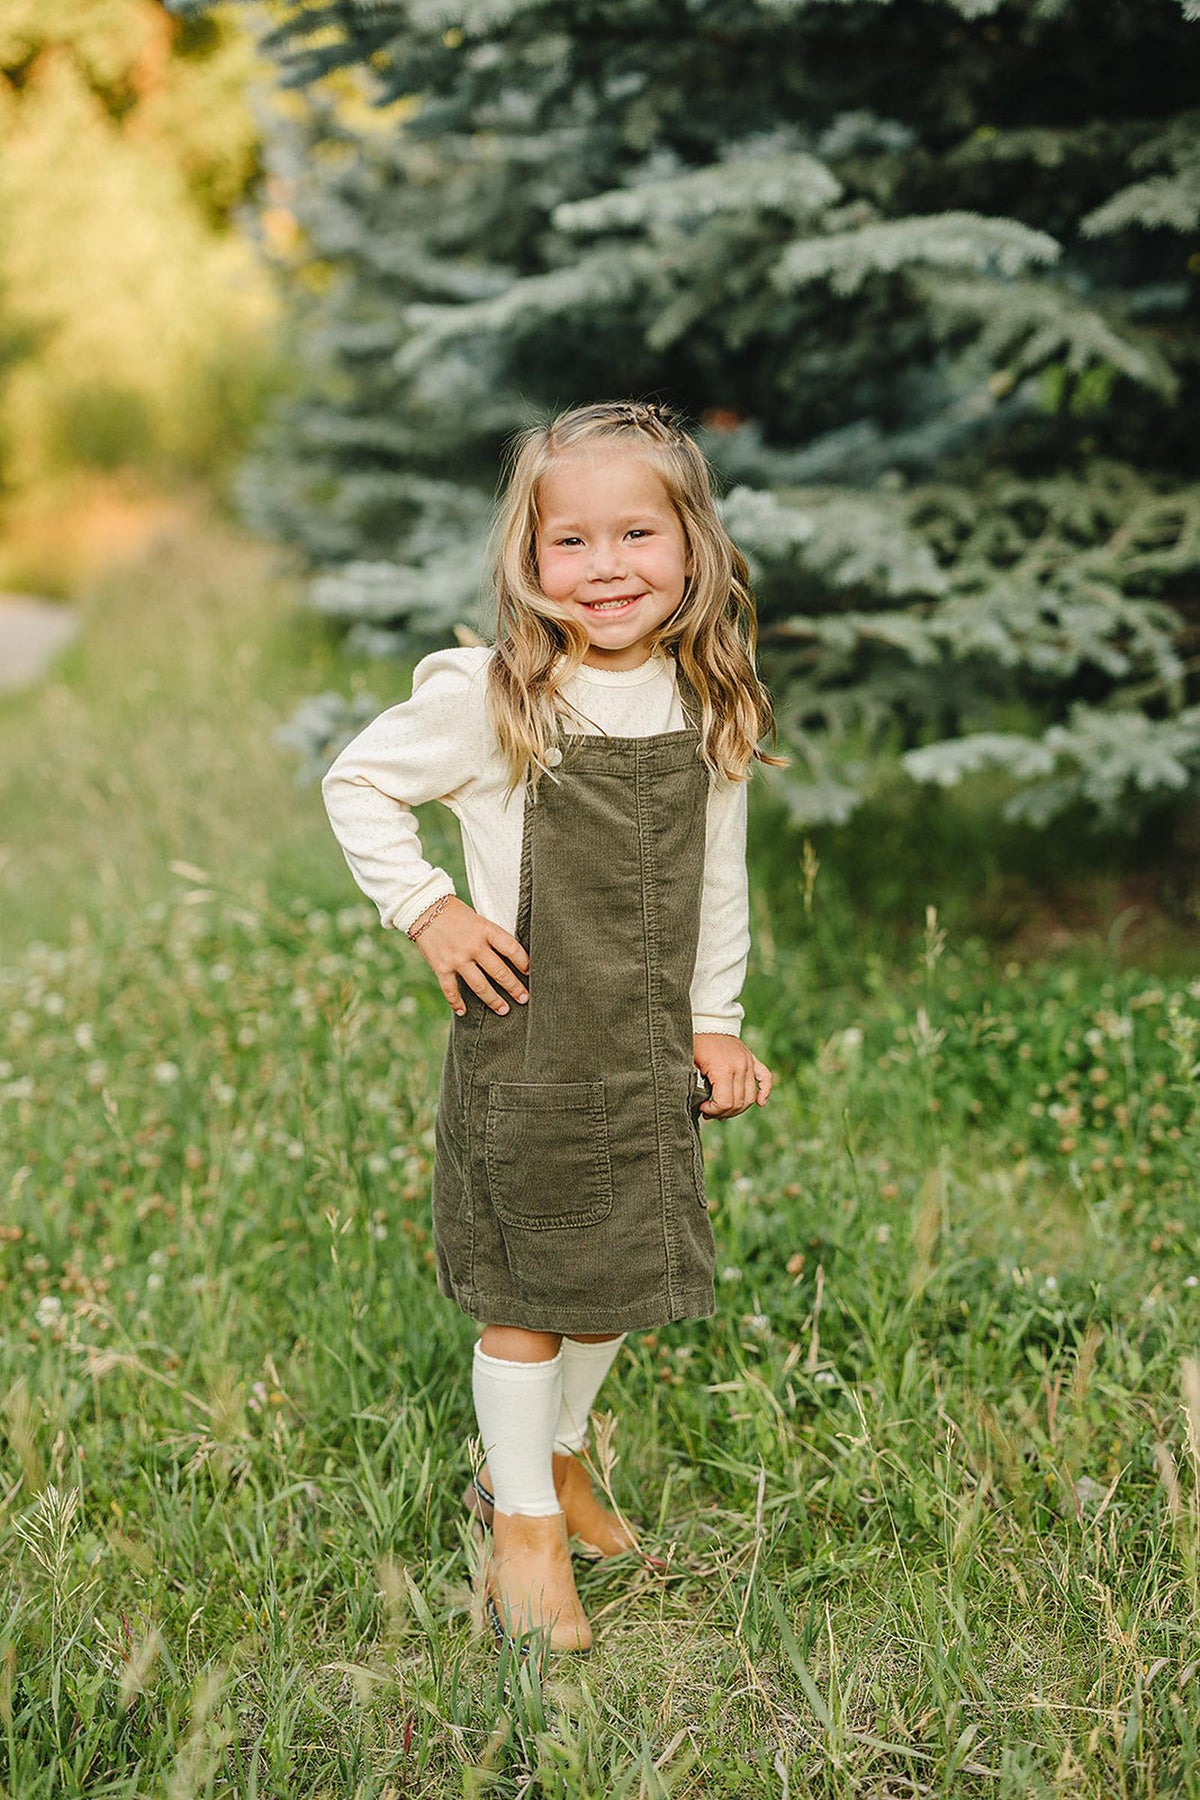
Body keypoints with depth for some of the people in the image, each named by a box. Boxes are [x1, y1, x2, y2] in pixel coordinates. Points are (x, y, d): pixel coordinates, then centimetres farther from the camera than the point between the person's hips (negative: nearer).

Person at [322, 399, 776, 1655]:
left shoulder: (708, 706, 0)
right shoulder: (487, 700, -14)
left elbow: (717, 879, 10)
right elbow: (356, 782, -2)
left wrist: (714, 1023, 11)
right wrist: (427, 912, -10)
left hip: (648, 1048, 5)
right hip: (523, 1043, -5)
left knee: (623, 1271, 16)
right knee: (525, 1290, 4)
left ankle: (550, 1455, 41)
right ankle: (525, 1521, 22)